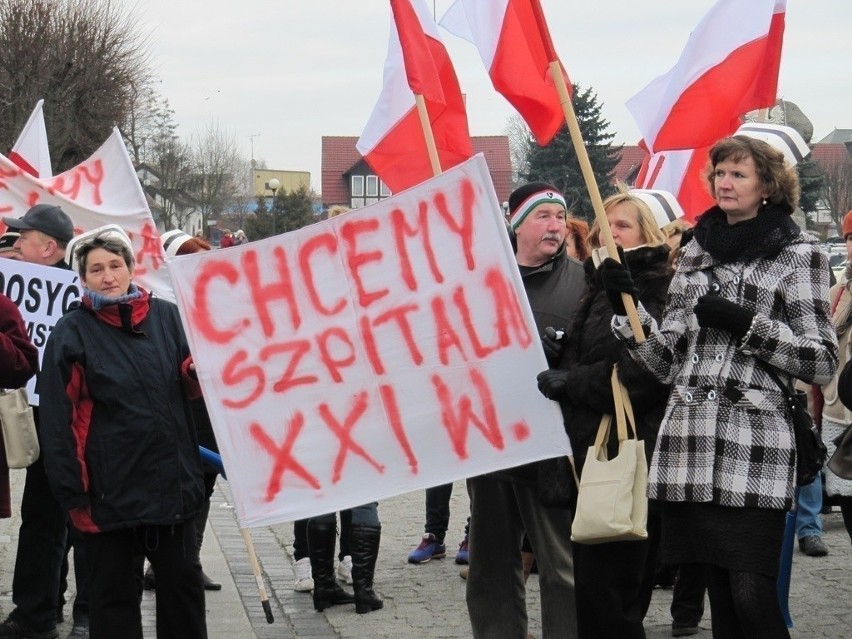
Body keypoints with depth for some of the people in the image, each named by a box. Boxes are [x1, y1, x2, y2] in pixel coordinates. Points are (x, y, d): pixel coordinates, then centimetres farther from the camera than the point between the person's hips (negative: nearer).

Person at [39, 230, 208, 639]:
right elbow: (59, 421, -7)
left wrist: (196, 372, -10)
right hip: (110, 487, -3)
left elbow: (189, 387, 15)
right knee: (113, 590, 8)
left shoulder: (166, 316, 5)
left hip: (172, 478, 3)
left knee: (182, 579, 13)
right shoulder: (72, 332, -5)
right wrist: (73, 495, -12)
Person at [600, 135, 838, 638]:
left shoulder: (798, 254, 3)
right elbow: (667, 360, 16)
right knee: (721, 597, 7)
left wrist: (745, 323, -12)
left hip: (754, 448, -5)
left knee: (752, 597, -10)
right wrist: (626, 305, 2)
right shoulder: (697, 252, 18)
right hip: (690, 446, 5)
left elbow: (823, 362, -3)